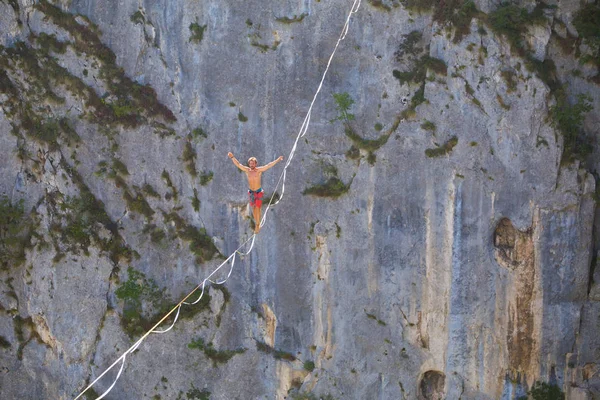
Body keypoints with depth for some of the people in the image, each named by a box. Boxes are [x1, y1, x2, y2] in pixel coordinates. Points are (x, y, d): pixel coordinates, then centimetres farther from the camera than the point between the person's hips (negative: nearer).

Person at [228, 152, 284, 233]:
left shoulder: (259, 170, -14)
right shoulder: (247, 170, -6)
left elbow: (269, 165, -21)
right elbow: (238, 164, -3)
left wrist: (278, 160, -31)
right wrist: (232, 157, -9)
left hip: (259, 192, -4)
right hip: (251, 192, 4)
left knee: (257, 208, -8)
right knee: (253, 208, 12)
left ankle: (257, 225, 2)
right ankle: (257, 223, 27)